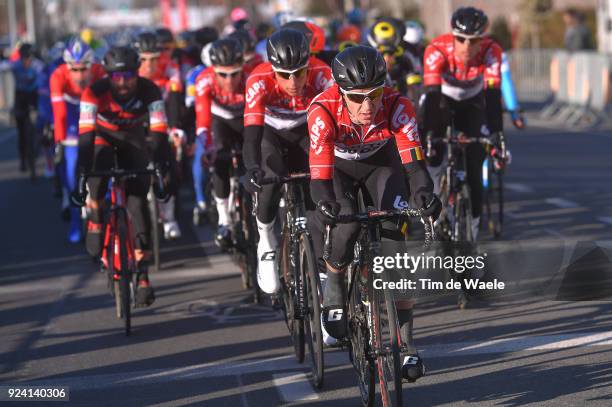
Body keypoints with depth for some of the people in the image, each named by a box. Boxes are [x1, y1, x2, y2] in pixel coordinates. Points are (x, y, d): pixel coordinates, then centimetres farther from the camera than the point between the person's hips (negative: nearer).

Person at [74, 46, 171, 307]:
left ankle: (143, 275, -12)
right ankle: (95, 222, -4)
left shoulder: (149, 92, -30)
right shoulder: (95, 92, -33)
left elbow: (159, 133, -34)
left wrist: (162, 169, -45)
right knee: (99, 170, -32)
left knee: (138, 199, -14)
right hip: (104, 137, 0)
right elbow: (86, 134, -39)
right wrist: (81, 174, -47)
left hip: (133, 140, 0)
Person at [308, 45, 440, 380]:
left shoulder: (397, 106, -34)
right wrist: (324, 202, -63)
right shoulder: (325, 110, -36)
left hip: (380, 165, 1)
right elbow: (320, 165, -45)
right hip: (337, 168, -1)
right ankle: (334, 289, 1)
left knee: (395, 240, -16)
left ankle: (405, 341, -9)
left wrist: (423, 192, -61)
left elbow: (412, 156, -44)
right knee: (347, 225, -30)